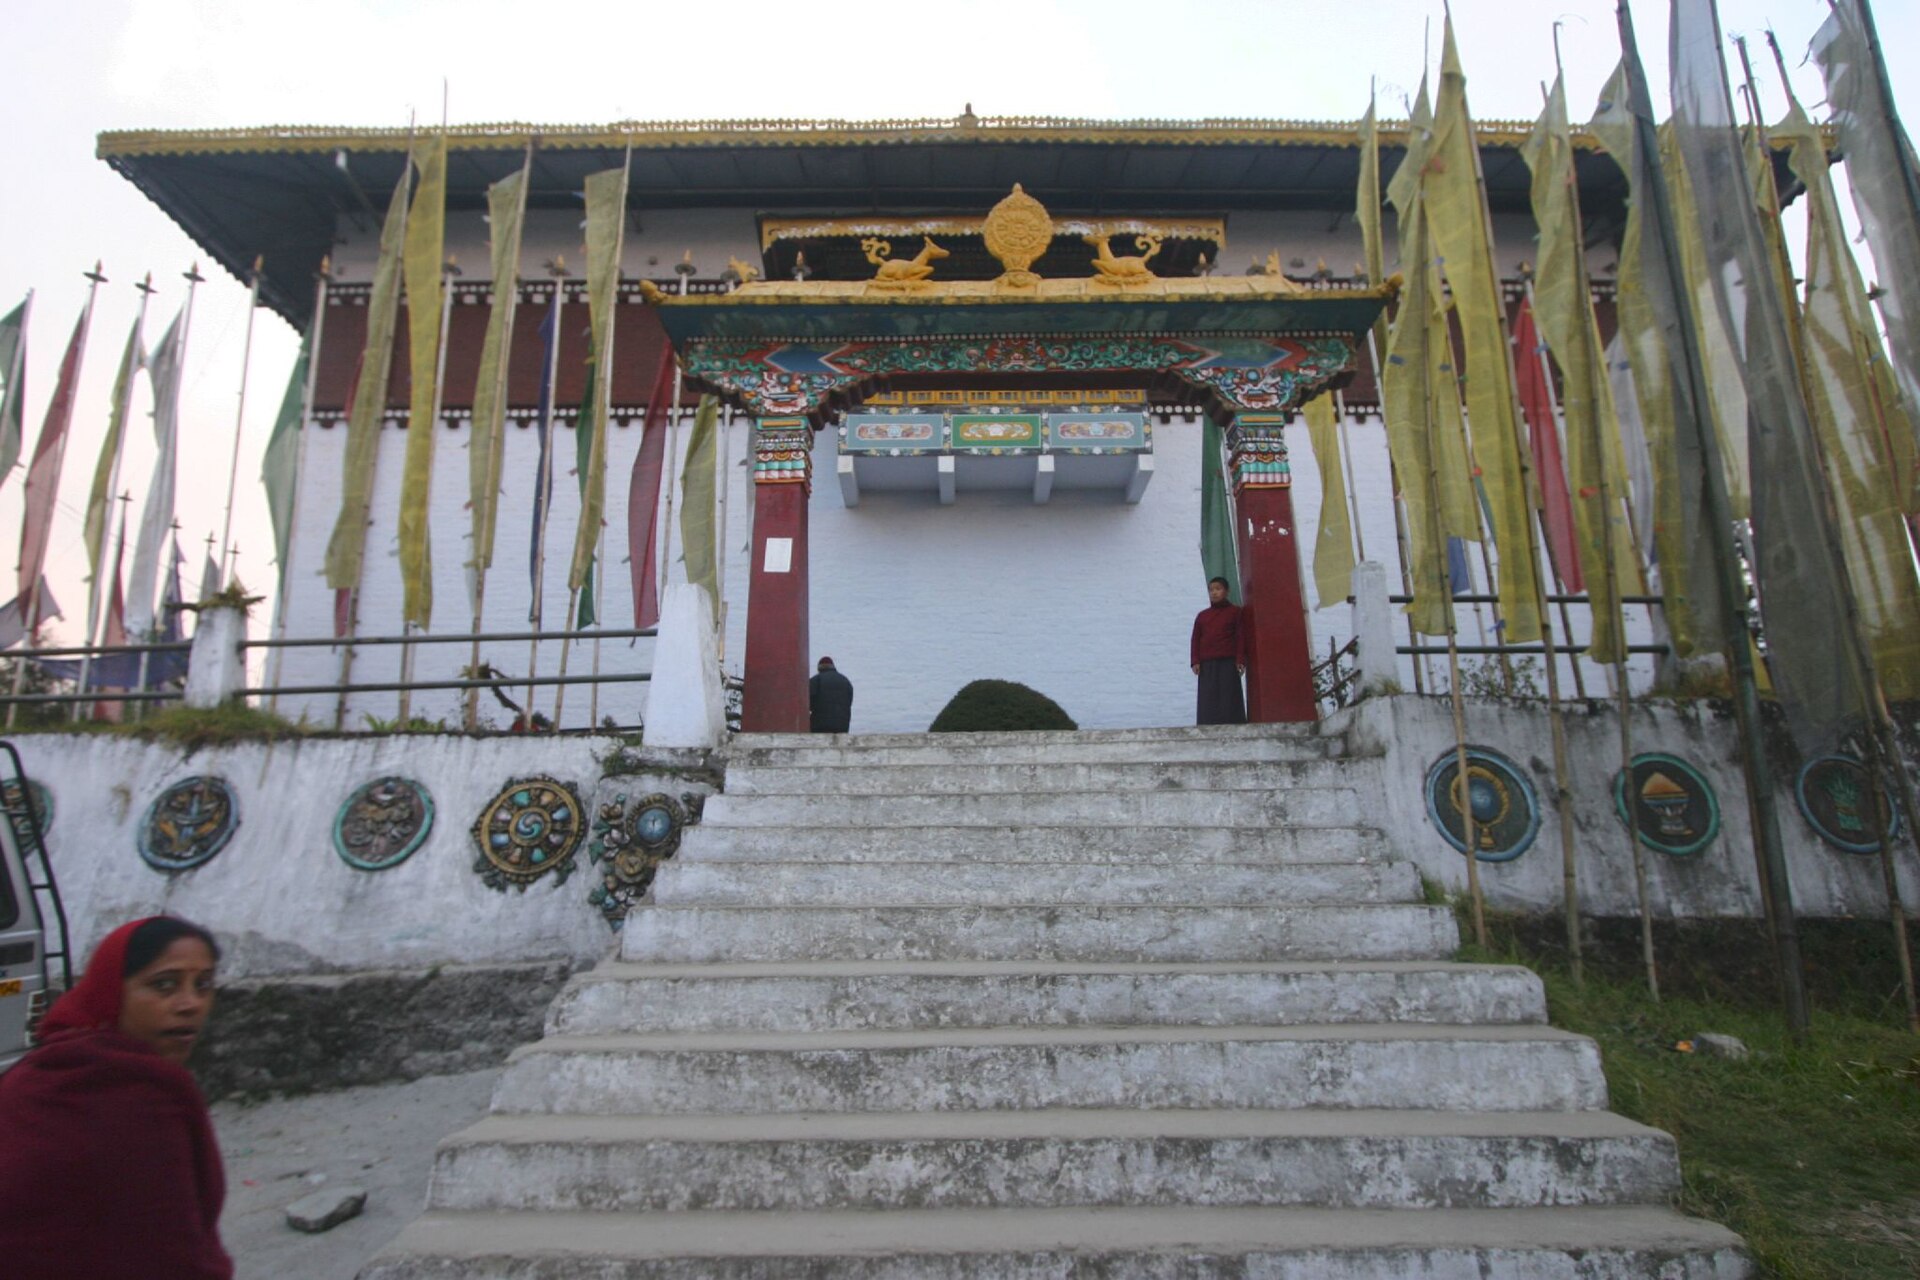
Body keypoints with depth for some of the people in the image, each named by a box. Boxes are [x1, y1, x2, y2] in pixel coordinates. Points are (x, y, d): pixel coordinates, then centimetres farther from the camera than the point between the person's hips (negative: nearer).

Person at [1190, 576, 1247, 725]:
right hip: (1207, 664, 3)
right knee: (1208, 702, -3)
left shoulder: (1235, 611, 8)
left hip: (1228, 662, -2)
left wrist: (1240, 660, -7)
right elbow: (1196, 639, 12)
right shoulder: (1201, 615, 16)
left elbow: (1241, 636, 3)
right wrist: (1195, 661, 1)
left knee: (1229, 699, -5)